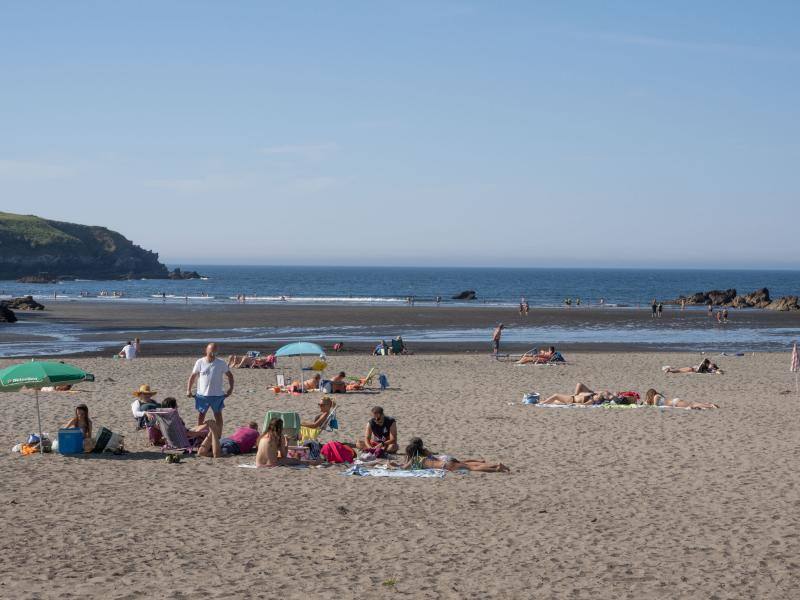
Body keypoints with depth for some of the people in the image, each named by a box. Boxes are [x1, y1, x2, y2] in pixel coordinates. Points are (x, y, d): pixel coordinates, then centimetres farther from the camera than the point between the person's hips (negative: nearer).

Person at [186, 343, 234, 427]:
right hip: (202, 394, 1)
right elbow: (193, 376, 5)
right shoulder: (200, 362, -3)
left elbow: (230, 375, 5)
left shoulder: (222, 363, -4)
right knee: (201, 415, 9)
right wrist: (188, 390, -1)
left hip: (217, 395, 0)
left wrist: (230, 388, -4)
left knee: (218, 415, 7)